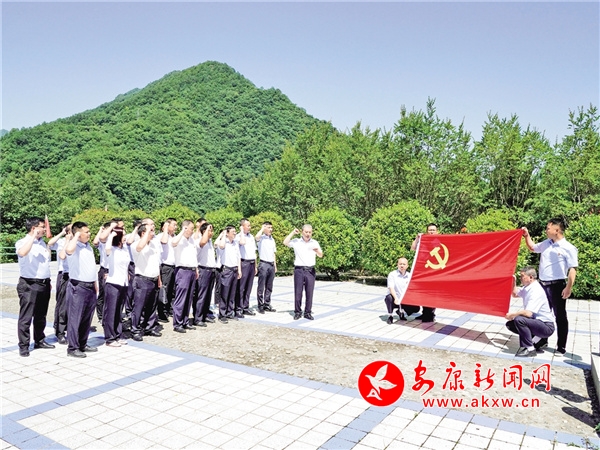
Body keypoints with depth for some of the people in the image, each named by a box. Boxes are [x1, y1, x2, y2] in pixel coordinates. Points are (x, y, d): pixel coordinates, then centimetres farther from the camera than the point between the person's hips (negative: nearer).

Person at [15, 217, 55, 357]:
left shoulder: (42, 242, 12)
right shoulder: (22, 242, -9)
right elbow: (22, 253, -34)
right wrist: (33, 237, -25)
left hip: (44, 284, 7)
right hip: (29, 285, -7)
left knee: (41, 316, 15)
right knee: (26, 317, -1)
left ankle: (39, 340, 26)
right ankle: (23, 346, 7)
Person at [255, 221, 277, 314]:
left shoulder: (272, 239, 16)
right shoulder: (261, 238, -3)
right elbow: (257, 237, -29)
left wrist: (275, 265, 17)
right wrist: (262, 228, -13)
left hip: (271, 264, 6)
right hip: (264, 264, -6)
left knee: (269, 287, 11)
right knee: (261, 287, -1)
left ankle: (267, 304, 18)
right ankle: (260, 306, 4)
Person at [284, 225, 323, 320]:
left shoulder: (315, 243, 9)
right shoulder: (296, 241, 4)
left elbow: (321, 255, 6)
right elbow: (285, 242, -10)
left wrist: (317, 251, -17)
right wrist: (293, 233, -7)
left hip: (310, 270, 1)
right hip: (299, 270, -1)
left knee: (309, 293, 3)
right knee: (298, 292, 2)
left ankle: (308, 313, 13)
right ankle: (297, 312, 14)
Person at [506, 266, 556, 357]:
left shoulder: (536, 291, -23)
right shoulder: (527, 287, 4)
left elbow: (528, 313, -32)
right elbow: (515, 294, 25)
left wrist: (512, 315, -18)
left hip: (547, 326, -9)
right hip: (536, 321, 9)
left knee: (519, 320, -30)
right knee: (510, 324, 3)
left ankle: (530, 349, -15)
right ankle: (536, 339, 8)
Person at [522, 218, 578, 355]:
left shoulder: (568, 248, -11)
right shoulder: (546, 244, 8)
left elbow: (572, 269, -14)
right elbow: (532, 247, 28)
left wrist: (568, 287, -20)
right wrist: (527, 235, 14)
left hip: (557, 286, -7)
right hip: (543, 284, 7)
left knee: (560, 316, 4)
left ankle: (561, 347, 14)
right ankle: (542, 340, 32)